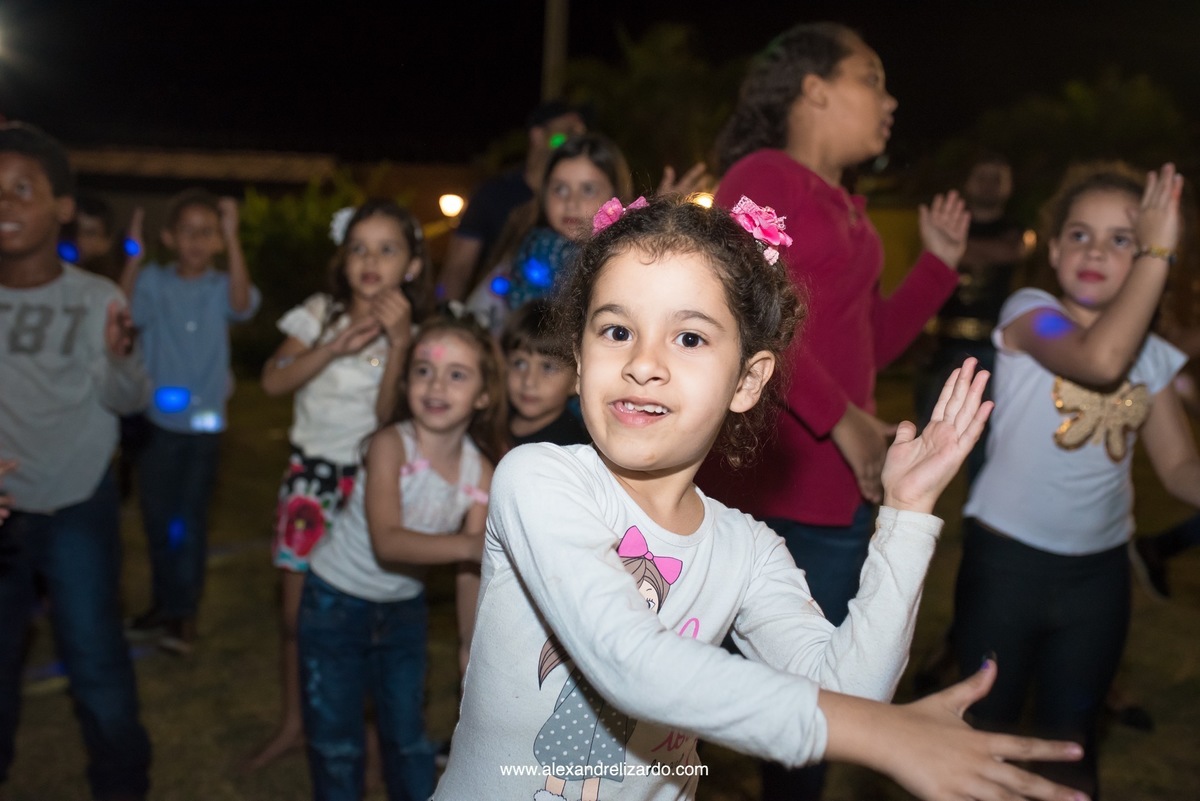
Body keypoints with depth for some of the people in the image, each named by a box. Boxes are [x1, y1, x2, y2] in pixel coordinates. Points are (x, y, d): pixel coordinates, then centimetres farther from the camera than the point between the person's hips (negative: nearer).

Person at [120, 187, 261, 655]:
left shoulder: (221, 288, 0)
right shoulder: (153, 282, 0)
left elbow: (242, 305, -21)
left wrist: (232, 238, -25)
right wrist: (134, 257, -24)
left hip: (203, 423, -1)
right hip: (155, 421, 2)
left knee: (189, 519, 1)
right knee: (157, 517, 11)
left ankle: (183, 613, 10)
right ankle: (163, 603, 26)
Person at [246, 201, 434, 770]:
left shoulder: (412, 330, -5)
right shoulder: (321, 314, -1)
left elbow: (389, 415, -17)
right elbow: (273, 381, -11)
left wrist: (399, 343, -25)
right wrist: (338, 346, -21)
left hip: (368, 478, -2)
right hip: (310, 471, 2)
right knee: (296, 609, 8)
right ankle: (293, 723, 27)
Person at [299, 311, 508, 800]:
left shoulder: (482, 472, -15)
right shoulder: (390, 445, -28)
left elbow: (468, 571, -7)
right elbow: (387, 543, -40)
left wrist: (470, 645, -4)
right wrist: (472, 545, -54)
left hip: (404, 609, 4)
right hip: (335, 602, -3)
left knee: (408, 737, 17)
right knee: (336, 742, 7)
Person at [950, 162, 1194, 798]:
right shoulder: (1028, 313, -10)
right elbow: (1100, 360, -30)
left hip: (1099, 572, 4)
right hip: (1006, 559, -4)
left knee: (1072, 742, 18)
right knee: (985, 728, 11)